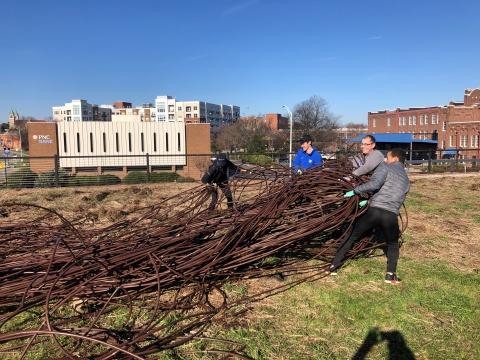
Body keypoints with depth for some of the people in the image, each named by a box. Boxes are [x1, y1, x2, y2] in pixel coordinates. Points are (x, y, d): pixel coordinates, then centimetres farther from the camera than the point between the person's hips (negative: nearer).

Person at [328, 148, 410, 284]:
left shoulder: (385, 167, 7)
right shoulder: (406, 179, 26)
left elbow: (374, 183, -12)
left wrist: (355, 191, -4)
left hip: (374, 211, -4)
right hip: (391, 216, 4)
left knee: (352, 237, 9)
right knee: (393, 245, 27)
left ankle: (334, 265, 11)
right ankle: (391, 274, 12)